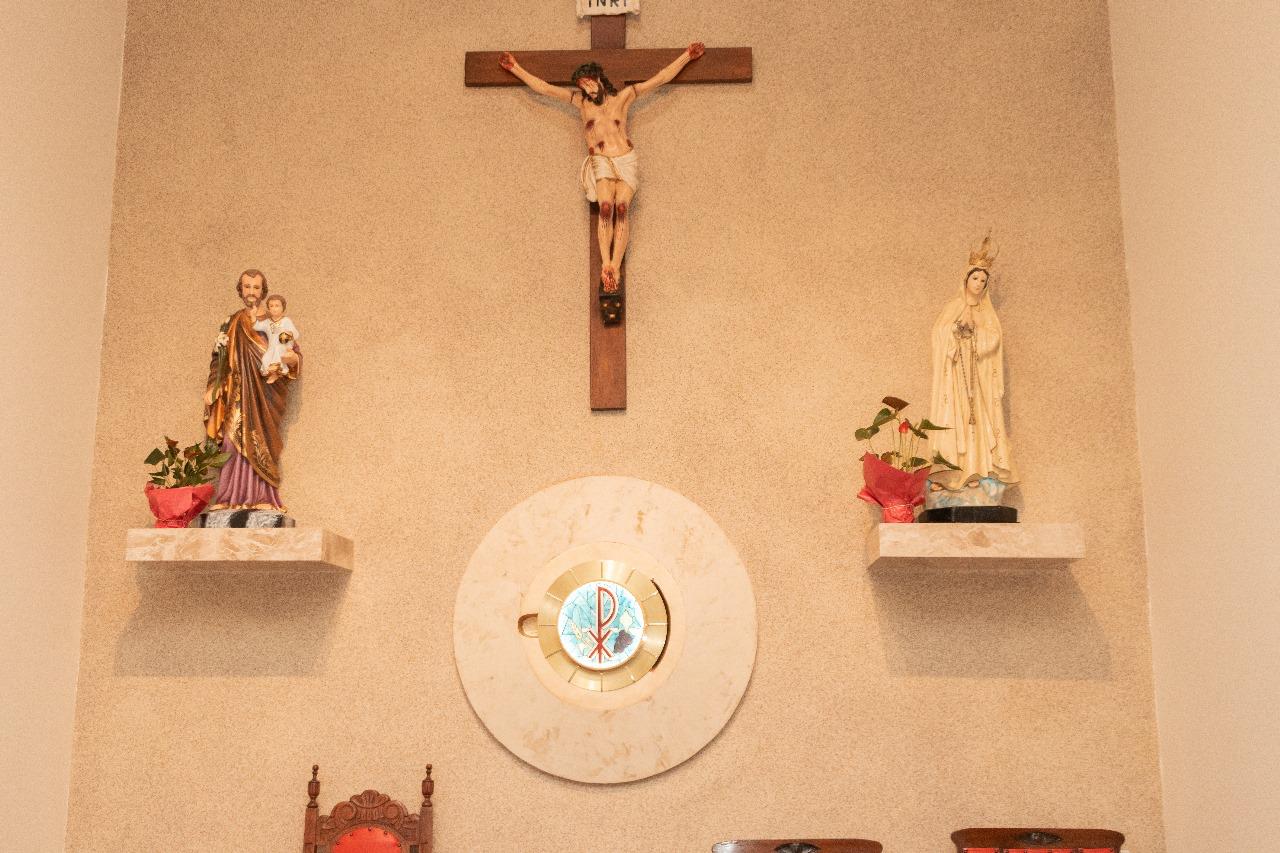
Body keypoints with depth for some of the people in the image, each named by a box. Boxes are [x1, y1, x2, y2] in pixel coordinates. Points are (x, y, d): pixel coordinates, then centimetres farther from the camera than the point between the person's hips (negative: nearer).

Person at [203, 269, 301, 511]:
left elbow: (295, 355, 5)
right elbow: (218, 360, 15)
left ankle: (260, 498, -9)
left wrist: (289, 358, -19)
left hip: (264, 393, -2)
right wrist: (212, 390, 3)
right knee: (235, 442, -7)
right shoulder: (231, 324, 15)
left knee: (260, 443, -8)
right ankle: (233, 498, -9)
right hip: (237, 393, 2)